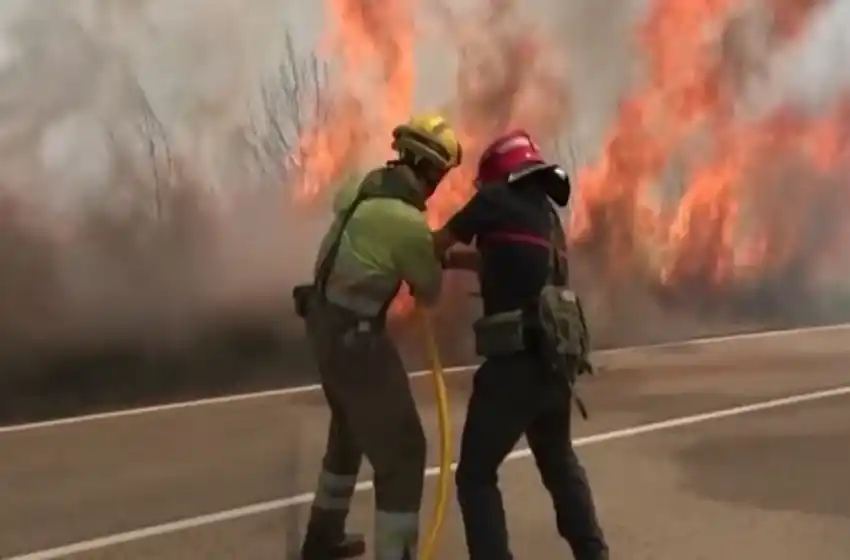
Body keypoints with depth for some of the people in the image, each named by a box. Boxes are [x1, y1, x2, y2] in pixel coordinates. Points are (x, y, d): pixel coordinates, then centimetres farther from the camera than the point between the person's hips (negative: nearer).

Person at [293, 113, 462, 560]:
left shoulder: (364, 189, -1)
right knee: (400, 450, -2)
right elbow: (429, 293, -7)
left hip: (325, 321, 10)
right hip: (354, 336, -10)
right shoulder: (409, 225, -24)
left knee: (350, 430, 28)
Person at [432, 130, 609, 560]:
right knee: (560, 463, 28)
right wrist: (449, 258, 27)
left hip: (517, 361, -8)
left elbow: (439, 243, 7)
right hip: (556, 358, 8)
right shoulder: (545, 212, 18)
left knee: (475, 476, 5)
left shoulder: (498, 200, -3)